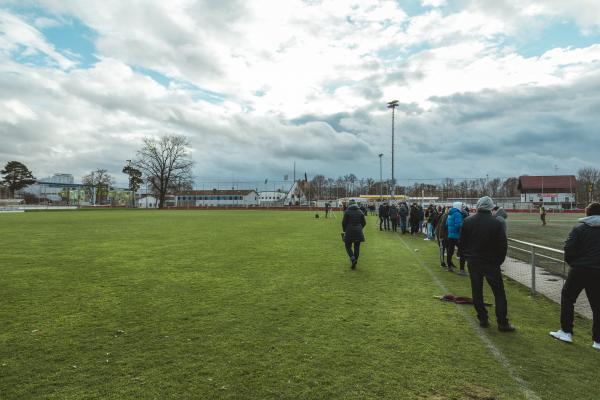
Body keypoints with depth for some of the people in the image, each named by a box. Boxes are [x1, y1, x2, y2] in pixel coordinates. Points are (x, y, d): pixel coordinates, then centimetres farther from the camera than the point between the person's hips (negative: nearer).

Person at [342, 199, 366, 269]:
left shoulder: (347, 212, -6)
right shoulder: (360, 212, 5)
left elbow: (344, 222, -6)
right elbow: (364, 222, 8)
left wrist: (344, 230, 10)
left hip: (349, 232, -3)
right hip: (358, 232, 3)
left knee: (348, 246, 9)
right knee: (357, 247, 10)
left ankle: (353, 259, -13)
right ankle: (354, 263, 13)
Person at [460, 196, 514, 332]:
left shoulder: (468, 221, -3)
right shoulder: (496, 223, -10)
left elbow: (462, 242, 4)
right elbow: (503, 245, -6)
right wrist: (499, 260, 7)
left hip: (473, 262, 2)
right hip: (491, 263, -2)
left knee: (477, 291, 11)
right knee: (499, 292, 5)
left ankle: (482, 319, 16)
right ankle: (502, 323, 7)